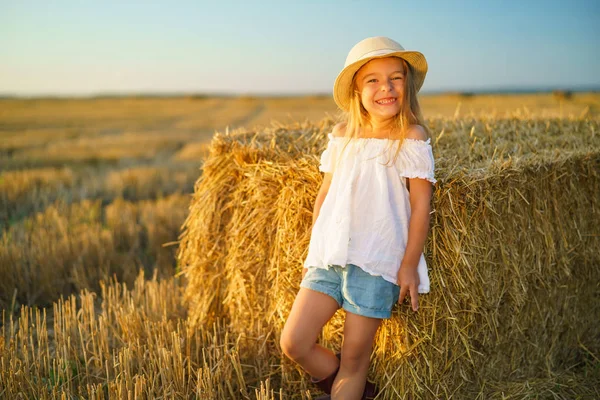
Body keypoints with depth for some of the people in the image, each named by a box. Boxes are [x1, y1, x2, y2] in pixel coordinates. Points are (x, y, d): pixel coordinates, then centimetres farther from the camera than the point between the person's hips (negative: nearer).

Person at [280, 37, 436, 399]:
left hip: (378, 263, -4)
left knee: (354, 356, 3)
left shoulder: (412, 137, -5)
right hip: (329, 257, 5)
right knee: (293, 342, 0)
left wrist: (410, 265, -7)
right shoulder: (342, 136, 8)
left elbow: (421, 204, -6)